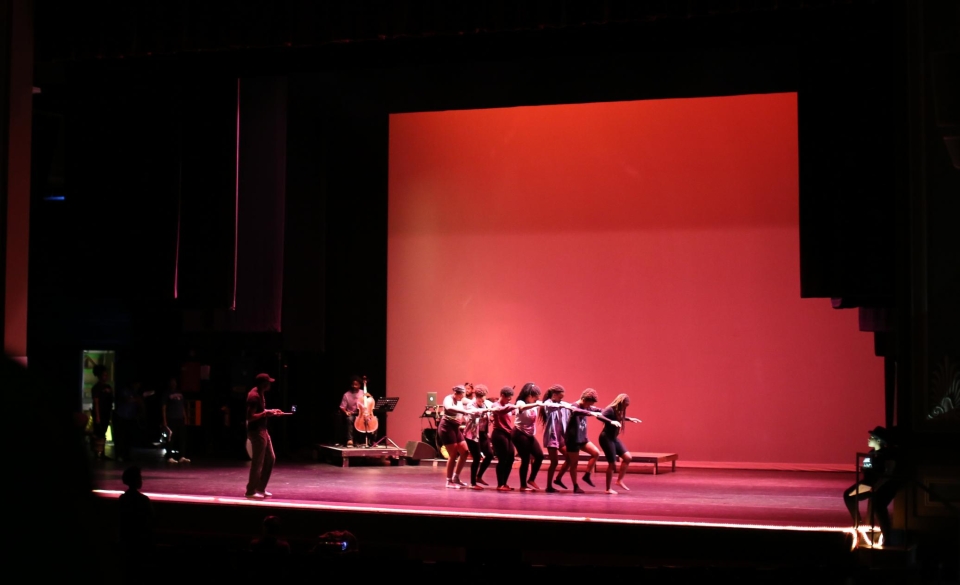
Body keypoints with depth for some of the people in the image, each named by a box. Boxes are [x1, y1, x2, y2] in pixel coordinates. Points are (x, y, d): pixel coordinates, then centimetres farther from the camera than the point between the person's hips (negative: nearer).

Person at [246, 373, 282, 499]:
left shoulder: (260, 394, 12)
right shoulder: (254, 396, -19)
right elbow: (250, 417, -25)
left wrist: (270, 412, 13)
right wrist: (265, 413, -26)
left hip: (262, 430, 10)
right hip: (256, 432, -10)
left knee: (270, 459, 14)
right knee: (257, 462, -4)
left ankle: (260, 488, 20)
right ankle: (251, 491, 5)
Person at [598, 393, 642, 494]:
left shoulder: (618, 411, 7)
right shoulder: (610, 410, -19)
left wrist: (630, 419, 31)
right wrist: (612, 422, -49)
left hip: (614, 438, 9)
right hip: (606, 438, -9)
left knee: (628, 457, 3)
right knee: (612, 463, -5)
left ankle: (619, 480, 13)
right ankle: (608, 489, 7)